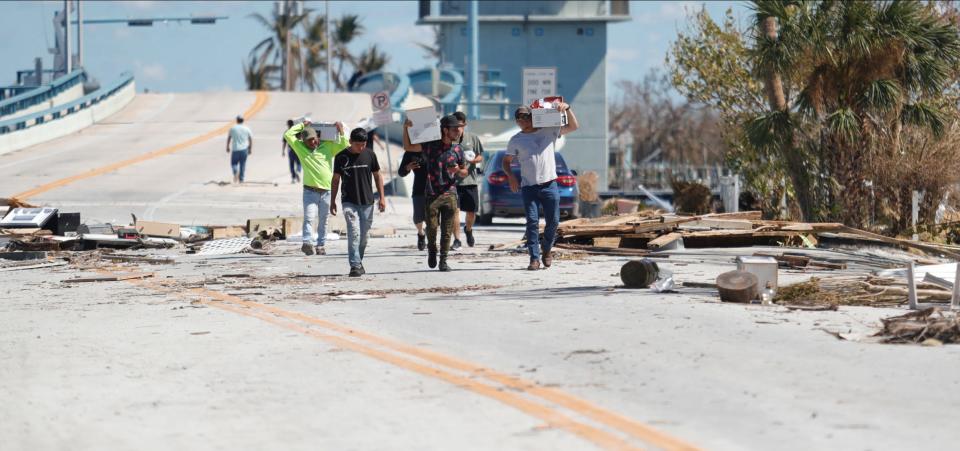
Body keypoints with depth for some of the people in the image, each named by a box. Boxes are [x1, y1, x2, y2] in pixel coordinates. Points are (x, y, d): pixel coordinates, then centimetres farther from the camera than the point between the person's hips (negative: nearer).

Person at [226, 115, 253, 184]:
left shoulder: (232, 128, -1)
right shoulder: (247, 129, 1)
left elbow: (228, 139, 5)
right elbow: (251, 140, 4)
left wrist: (228, 147, 17)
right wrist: (250, 149, 13)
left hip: (235, 150, -1)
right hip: (244, 149, 1)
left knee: (234, 163, 13)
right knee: (242, 165, 8)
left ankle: (235, 172, -16)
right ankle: (241, 179, 6)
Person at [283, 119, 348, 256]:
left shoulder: (328, 146, 8)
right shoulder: (300, 148, 6)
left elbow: (345, 147, 9)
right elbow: (288, 135, 2)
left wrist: (341, 133, 0)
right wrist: (302, 125, 7)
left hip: (326, 190, 2)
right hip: (310, 191, -2)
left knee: (323, 220, 8)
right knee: (308, 218, -15)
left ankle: (320, 245, 14)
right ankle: (306, 243, -24)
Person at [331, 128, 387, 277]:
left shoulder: (370, 155, 2)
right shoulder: (342, 157, -1)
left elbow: (377, 176, 10)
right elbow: (336, 179, 7)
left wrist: (382, 197, 5)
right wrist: (332, 201, 7)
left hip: (367, 202, 2)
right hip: (349, 202, -2)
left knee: (363, 234, 8)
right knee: (354, 233, -15)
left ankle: (359, 261, 25)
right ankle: (355, 265, -18)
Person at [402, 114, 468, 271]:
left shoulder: (457, 149, 6)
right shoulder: (431, 146, -1)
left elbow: (464, 172, 14)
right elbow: (408, 147, 3)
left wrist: (457, 170, -9)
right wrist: (406, 128, -9)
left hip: (449, 194, 2)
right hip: (431, 194, -2)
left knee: (447, 231, 0)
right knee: (431, 228, -2)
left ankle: (443, 261, 8)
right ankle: (432, 249, 28)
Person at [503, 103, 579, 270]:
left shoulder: (548, 131, 6)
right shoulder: (516, 140, 9)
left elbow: (573, 126, 4)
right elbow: (506, 161, 15)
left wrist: (567, 109, -13)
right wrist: (511, 176, -4)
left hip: (549, 185, 0)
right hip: (529, 187, 0)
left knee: (553, 221, 2)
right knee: (532, 222, -8)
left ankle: (546, 250, 26)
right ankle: (534, 258, -8)